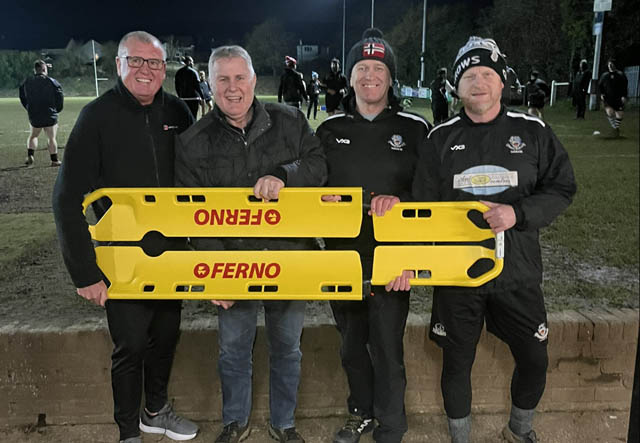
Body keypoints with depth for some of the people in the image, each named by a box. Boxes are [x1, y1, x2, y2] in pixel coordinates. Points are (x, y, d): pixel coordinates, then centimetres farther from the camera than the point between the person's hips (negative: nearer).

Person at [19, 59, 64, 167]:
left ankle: (30, 155, 6)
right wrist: (57, 109, 9)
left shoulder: (27, 82, 4)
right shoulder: (51, 81, -9)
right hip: (50, 116, -3)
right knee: (52, 138, 4)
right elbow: (60, 97, -7)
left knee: (33, 136, 22)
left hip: (33, 116, 3)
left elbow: (22, 98, 12)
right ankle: (54, 160, 4)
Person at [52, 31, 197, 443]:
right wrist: (85, 272, -14)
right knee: (131, 346, 5)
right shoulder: (98, 116, -11)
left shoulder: (177, 112, 0)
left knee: (166, 336, 17)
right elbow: (69, 199, -12)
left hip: (172, 255, 4)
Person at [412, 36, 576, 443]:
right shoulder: (442, 139, 2)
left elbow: (562, 188, 0)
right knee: (457, 362, 9)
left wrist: (517, 213, -17)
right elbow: (423, 207, 3)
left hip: (518, 272, 1)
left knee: (534, 359, 12)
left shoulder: (533, 131, 1)